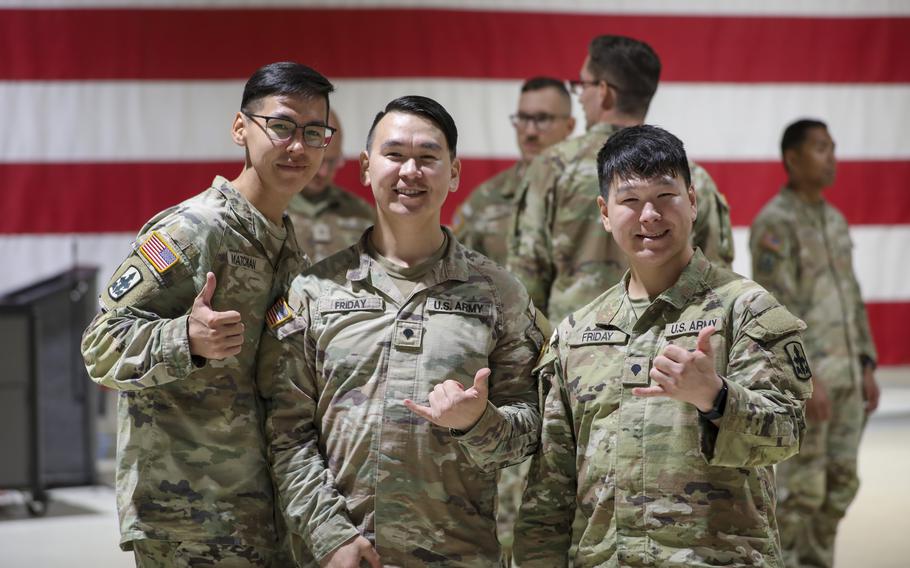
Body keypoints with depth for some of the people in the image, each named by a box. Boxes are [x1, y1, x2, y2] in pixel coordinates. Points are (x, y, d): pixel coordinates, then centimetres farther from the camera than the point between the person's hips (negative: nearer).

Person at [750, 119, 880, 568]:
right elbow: (777, 308, -19)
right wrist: (807, 379, -24)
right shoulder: (774, 223, -13)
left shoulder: (834, 220, 15)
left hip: (842, 374, 8)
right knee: (799, 488, -6)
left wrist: (866, 368, 13)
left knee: (838, 483, 8)